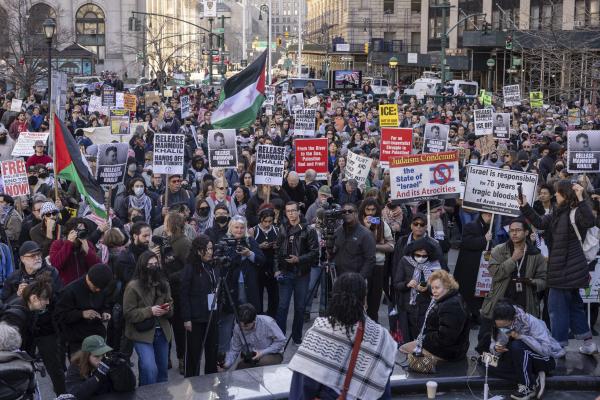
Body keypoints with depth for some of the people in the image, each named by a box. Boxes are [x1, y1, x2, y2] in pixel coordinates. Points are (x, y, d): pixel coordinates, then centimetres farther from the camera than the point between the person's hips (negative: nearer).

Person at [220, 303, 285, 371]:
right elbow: (234, 350, -5)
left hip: (272, 354, -4)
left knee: (263, 363, -35)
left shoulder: (267, 323, -26)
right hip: (250, 358, 4)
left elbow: (281, 341, -16)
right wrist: (226, 364, -23)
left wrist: (263, 352, -23)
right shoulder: (237, 328, -13)